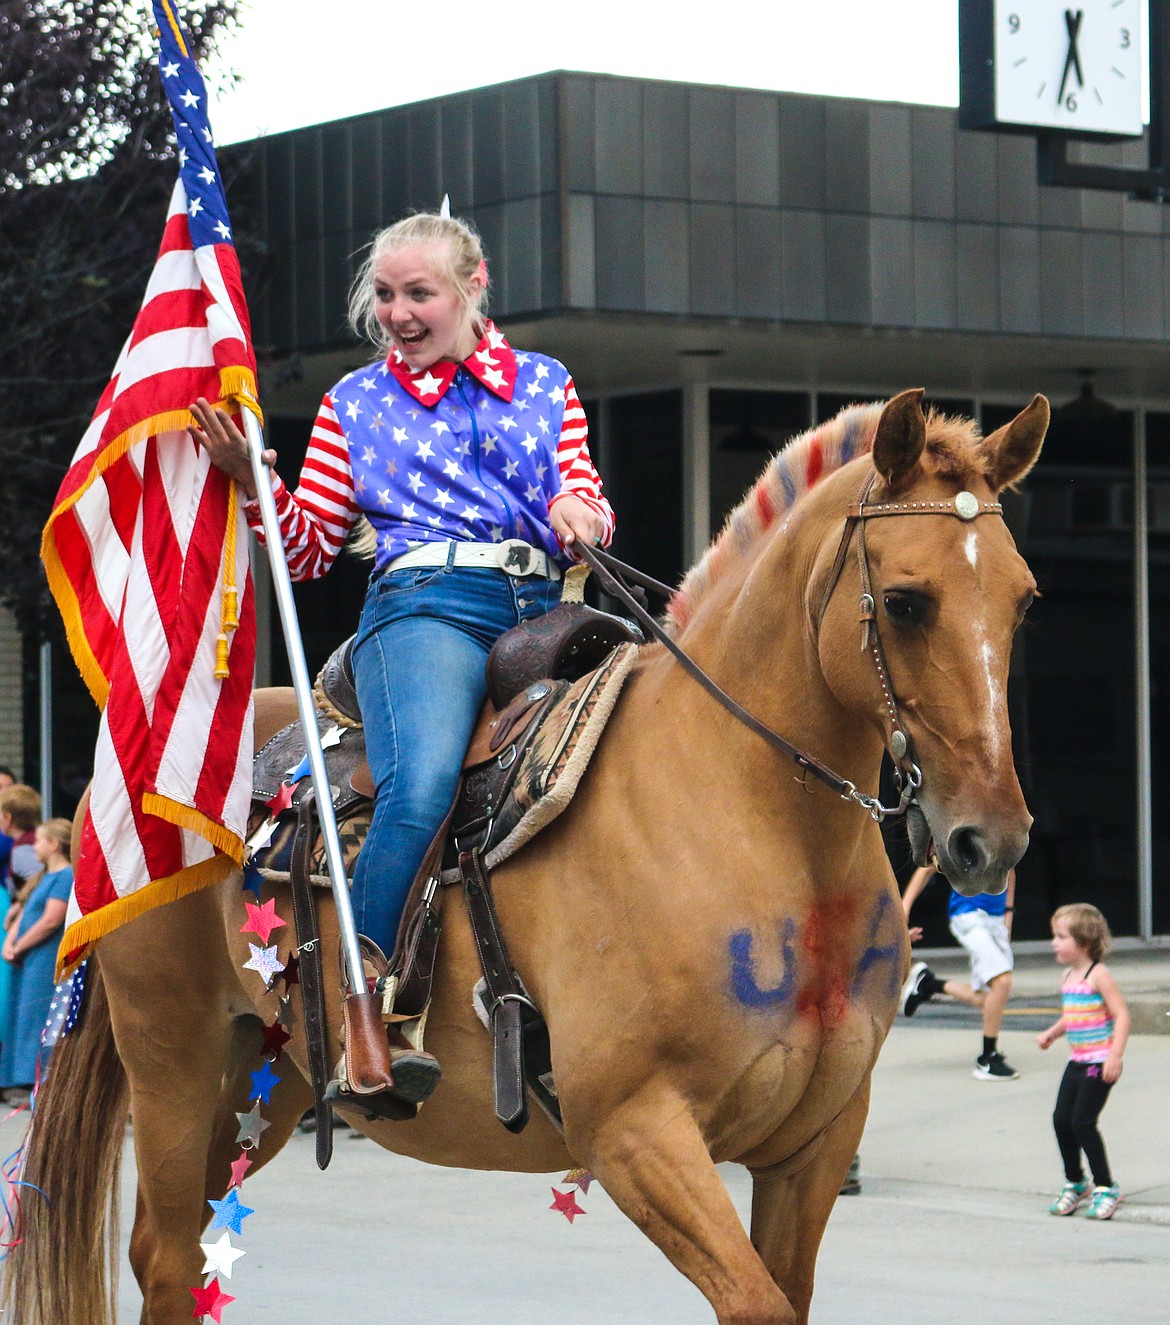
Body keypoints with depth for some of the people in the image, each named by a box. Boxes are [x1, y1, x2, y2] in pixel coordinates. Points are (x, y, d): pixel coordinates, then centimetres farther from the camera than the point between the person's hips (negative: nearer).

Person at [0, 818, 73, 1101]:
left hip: (47, 959, -10)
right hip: (27, 961, 10)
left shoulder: (66, 876, -10)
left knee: (37, 1020, -12)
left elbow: (51, 920, -18)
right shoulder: (42, 876, 19)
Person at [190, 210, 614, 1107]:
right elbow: (310, 550, 15)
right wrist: (254, 483, -2)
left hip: (541, 610, 3)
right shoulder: (357, 403, 19)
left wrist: (581, 515, -5)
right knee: (422, 787, -32)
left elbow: (593, 516, 19)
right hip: (428, 604, -3)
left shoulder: (546, 385, 22)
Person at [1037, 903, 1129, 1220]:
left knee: (1082, 1122, -10)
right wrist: (1051, 1033, 10)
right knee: (1061, 1119, 4)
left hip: (1100, 1062, -8)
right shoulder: (1069, 976, 11)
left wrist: (1115, 1055, -23)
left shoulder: (1098, 975, -13)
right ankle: (1074, 1183, 21)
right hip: (1077, 1062, 8)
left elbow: (1121, 1015, -17)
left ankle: (1105, 1188, 3)